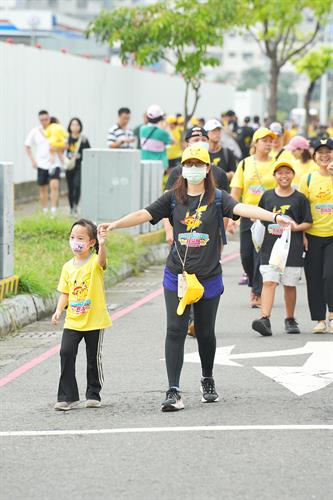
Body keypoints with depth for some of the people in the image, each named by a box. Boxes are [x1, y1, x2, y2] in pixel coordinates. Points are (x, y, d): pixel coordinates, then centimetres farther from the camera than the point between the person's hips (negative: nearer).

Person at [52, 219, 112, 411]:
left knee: (94, 358, 7)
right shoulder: (68, 267, 4)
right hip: (73, 321, 3)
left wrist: (102, 244, -55)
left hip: (95, 321, -3)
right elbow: (65, 293, 9)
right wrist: (59, 310, -7)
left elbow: (102, 259, -34)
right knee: (66, 353, -10)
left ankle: (93, 394, 24)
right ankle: (68, 397, -4)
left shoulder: (95, 262, -9)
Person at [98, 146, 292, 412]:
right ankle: (173, 391, -10)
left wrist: (275, 216, -32)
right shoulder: (173, 198, 4)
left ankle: (208, 381, 35)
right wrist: (115, 224, -15)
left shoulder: (217, 198, -1)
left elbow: (243, 208, -16)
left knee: (205, 332, 11)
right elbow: (144, 214, -2)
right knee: (175, 330, -9)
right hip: (177, 276, 0)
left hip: (208, 277, 0)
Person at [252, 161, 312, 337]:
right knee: (269, 282, -11)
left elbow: (308, 223, 5)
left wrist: (296, 227, -14)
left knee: (289, 285, 7)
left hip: (293, 248, -1)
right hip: (269, 247, 1)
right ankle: (265, 319, -20)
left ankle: (290, 320, 22)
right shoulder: (267, 196, 10)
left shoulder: (300, 198, 4)